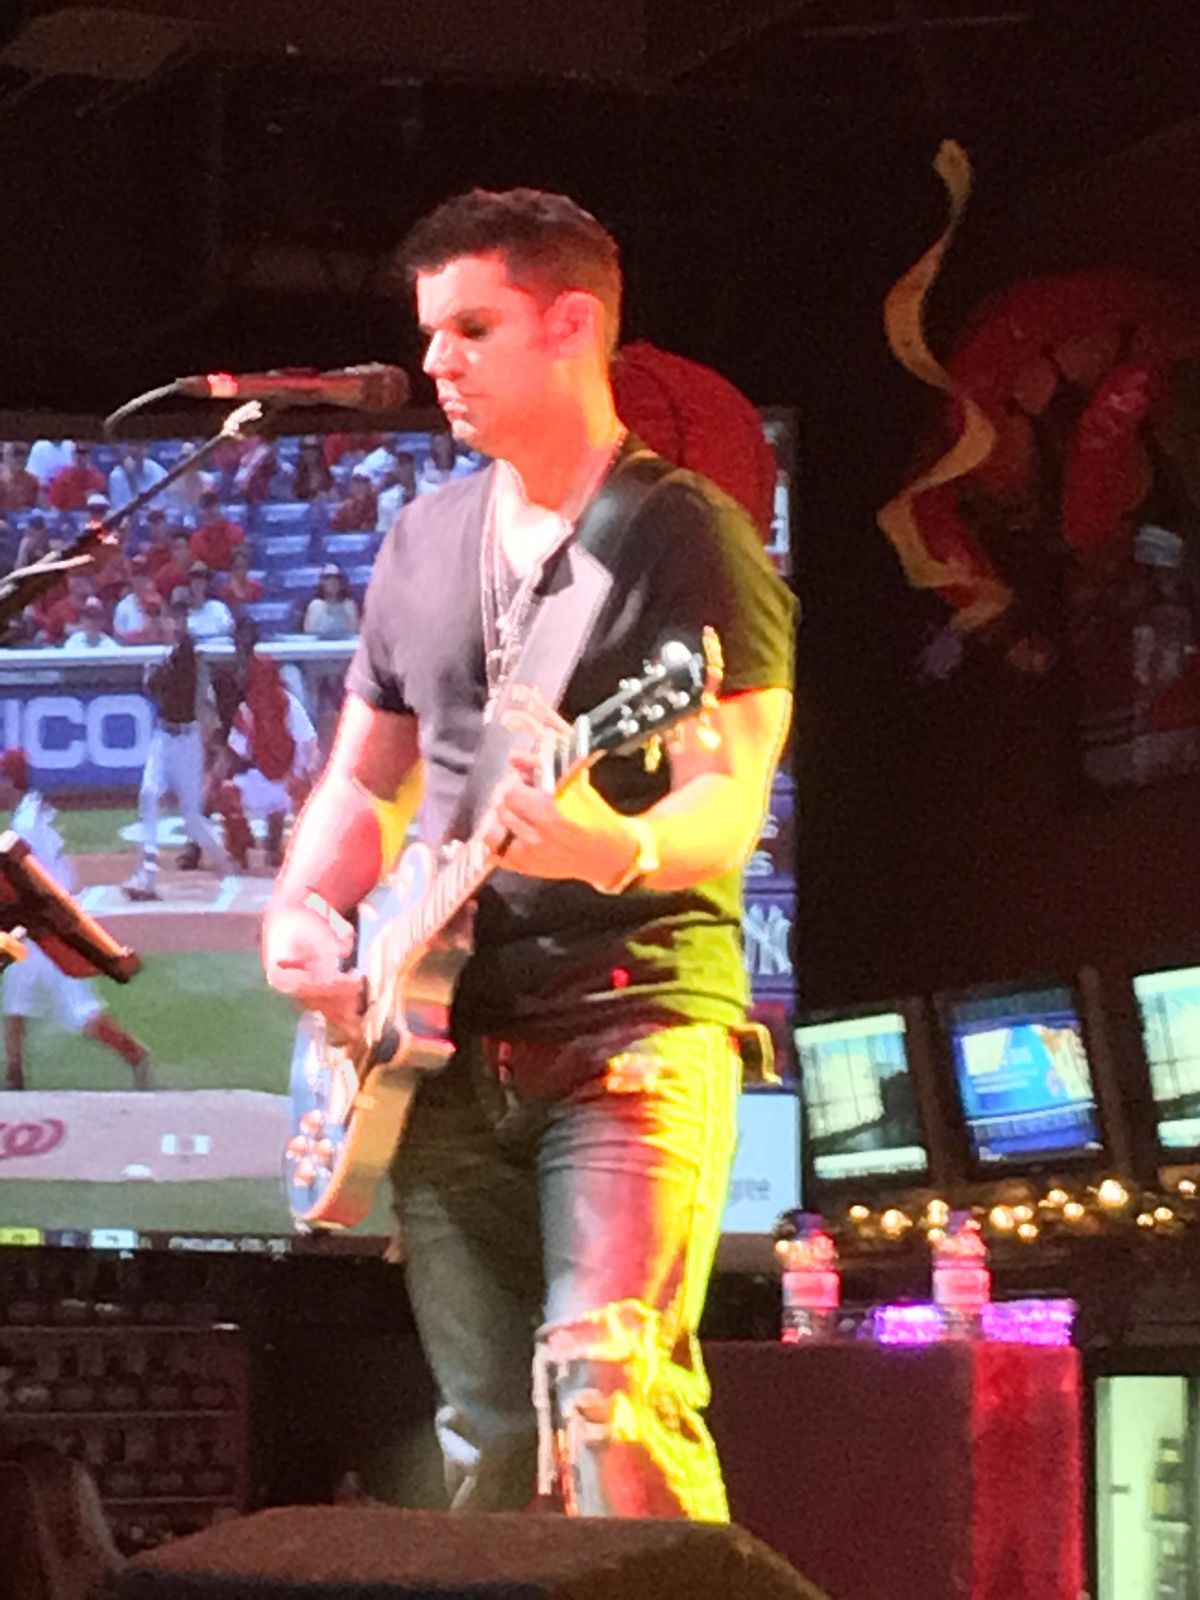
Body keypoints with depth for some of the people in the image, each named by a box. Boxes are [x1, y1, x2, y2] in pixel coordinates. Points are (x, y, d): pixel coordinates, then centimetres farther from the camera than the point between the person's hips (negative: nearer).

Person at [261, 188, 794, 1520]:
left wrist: (619, 850, -34)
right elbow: (363, 780, 23)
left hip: (635, 1013, -6)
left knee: (611, 1391, -21)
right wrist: (301, 910, 3)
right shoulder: (422, 543, 15)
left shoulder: (687, 535, -4)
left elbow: (728, 805, -13)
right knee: (487, 1442, 6)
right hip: (446, 1038, 6)